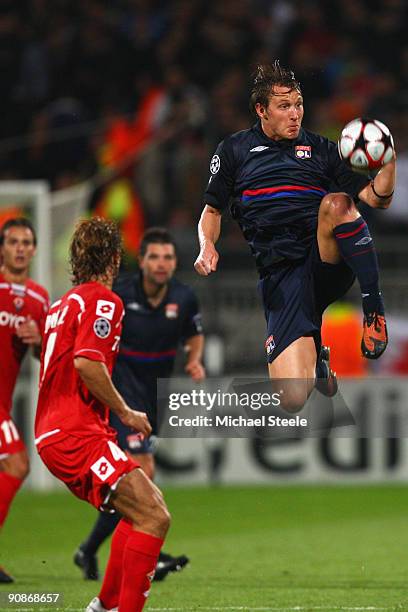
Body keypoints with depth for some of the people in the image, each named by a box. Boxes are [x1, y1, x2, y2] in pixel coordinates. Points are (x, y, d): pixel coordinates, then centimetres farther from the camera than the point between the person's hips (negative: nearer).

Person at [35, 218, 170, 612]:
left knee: (148, 503, 23)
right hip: (75, 435, -10)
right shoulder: (102, 300, -9)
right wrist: (125, 413, -12)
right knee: (153, 517, -18)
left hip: (51, 433, 10)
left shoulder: (64, 302, 20)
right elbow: (86, 362, -22)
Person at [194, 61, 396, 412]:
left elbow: (377, 198, 14)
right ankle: (317, 359, 22)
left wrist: (389, 162, -7)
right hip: (280, 274, 0)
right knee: (294, 400, -18)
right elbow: (212, 210, 22)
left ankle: (374, 307, -22)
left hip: (328, 261, 0)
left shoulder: (320, 149, 18)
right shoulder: (235, 151, 16)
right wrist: (207, 247, 0)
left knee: (336, 203, -36)